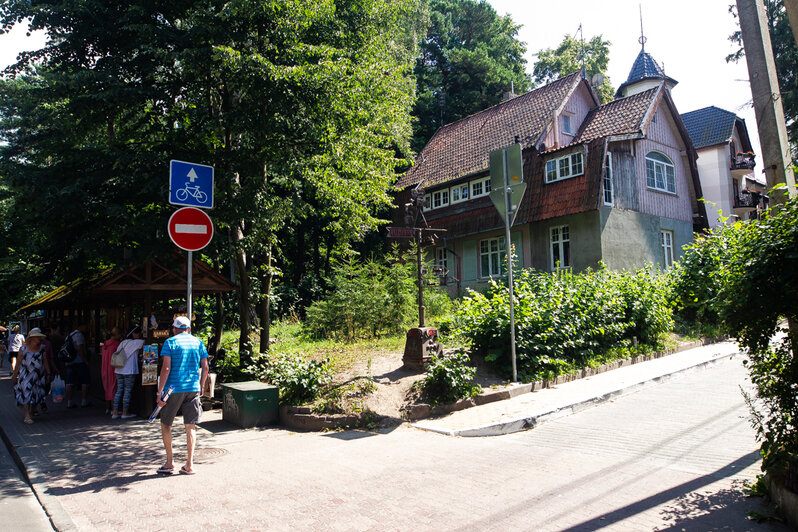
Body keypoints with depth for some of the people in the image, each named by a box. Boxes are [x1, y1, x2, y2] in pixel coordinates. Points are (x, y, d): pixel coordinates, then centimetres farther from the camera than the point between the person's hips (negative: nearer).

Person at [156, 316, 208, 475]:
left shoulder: (170, 342, -3)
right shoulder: (198, 343, 8)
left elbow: (166, 368, -12)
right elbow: (205, 367, 6)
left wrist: (160, 392, -9)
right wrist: (201, 387, 18)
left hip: (173, 389, -3)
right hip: (193, 389, 3)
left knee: (165, 425, 14)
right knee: (190, 427, 8)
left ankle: (169, 463, 16)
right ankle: (189, 465, 7)